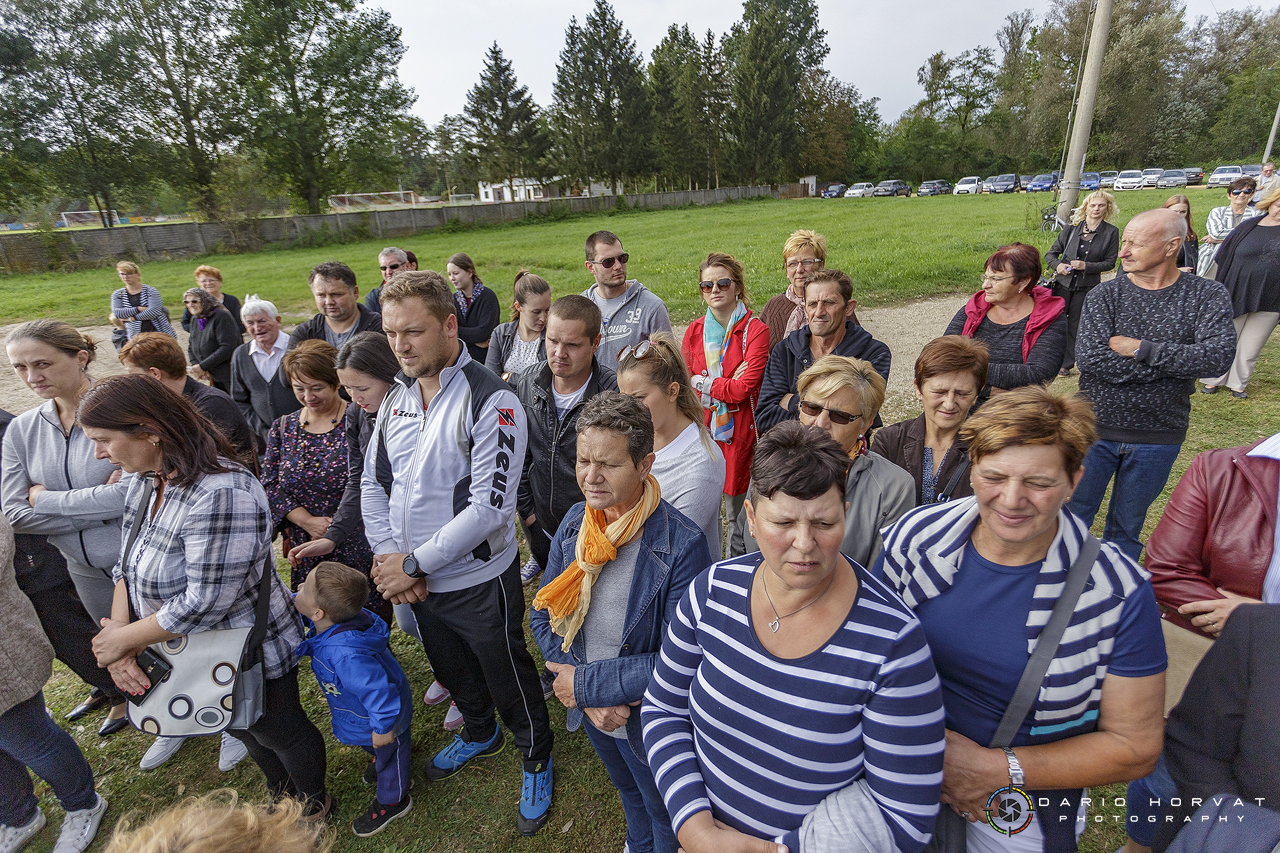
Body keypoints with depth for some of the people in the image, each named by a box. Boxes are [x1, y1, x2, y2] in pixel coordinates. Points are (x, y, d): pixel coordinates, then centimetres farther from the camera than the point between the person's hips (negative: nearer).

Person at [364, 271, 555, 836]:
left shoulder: (492, 402, -22)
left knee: (508, 679, 13)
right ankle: (480, 733, 57)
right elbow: (372, 482, 5)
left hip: (479, 581, -7)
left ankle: (536, 758, 42)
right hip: (418, 582, 7)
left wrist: (414, 562, -19)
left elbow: (489, 507, -26)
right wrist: (389, 557, -8)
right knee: (452, 670, 28)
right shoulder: (397, 397, 1)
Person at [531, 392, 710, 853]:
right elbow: (543, 613, -6)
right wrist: (590, 697, -17)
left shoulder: (682, 544, -31)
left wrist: (586, 683, -23)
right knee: (629, 793, 35)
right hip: (592, 711, 6)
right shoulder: (575, 522, -13)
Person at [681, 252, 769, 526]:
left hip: (740, 430, -4)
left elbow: (744, 389, -15)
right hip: (701, 429, 4)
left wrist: (701, 382, -6)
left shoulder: (756, 331, -7)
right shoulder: (694, 330, 8)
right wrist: (727, 385, -8)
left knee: (739, 514, 7)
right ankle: (707, 548, 29)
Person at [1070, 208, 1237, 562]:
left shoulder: (1208, 296, -3)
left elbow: (1219, 357, -18)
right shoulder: (1105, 294, -7)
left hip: (1158, 437, 1)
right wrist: (1180, 364, -15)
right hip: (1096, 427, -1)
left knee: (1127, 527, 17)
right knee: (1072, 518, 9)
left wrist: (1141, 348, -20)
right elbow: (1092, 360, -20)